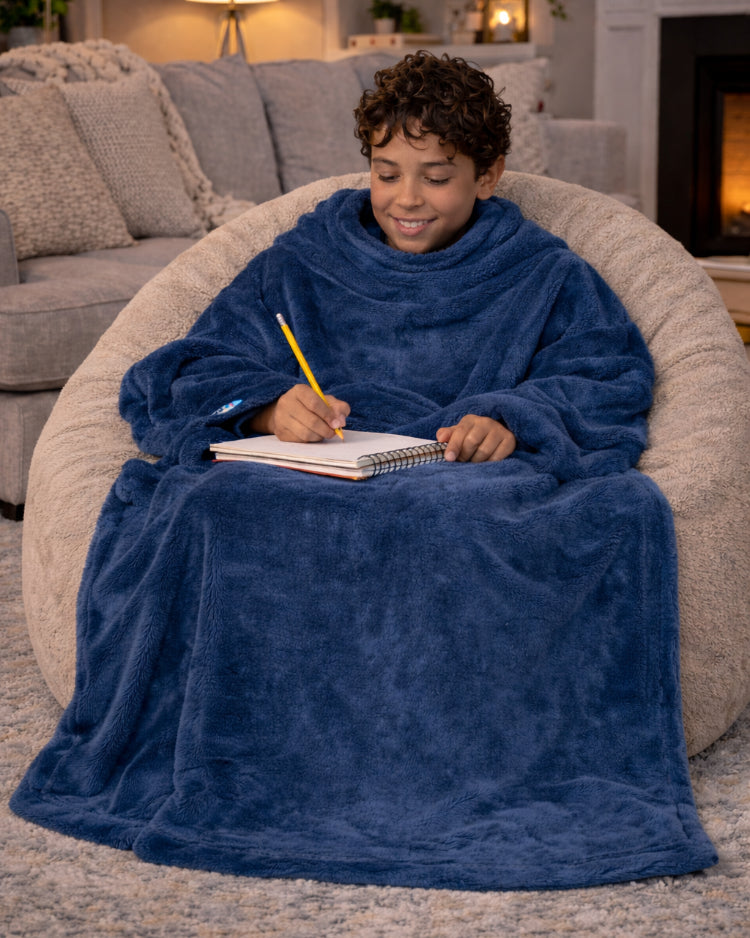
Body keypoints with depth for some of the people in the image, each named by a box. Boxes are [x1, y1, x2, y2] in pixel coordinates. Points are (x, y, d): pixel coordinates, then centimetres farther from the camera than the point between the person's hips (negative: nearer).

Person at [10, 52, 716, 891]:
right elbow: (205, 363, 13)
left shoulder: (545, 277, 21)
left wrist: (516, 420, -16)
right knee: (201, 506, -34)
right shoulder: (298, 264, 24)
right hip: (309, 479, 1)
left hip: (480, 478, -1)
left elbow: (612, 377, 6)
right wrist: (269, 405, -11)